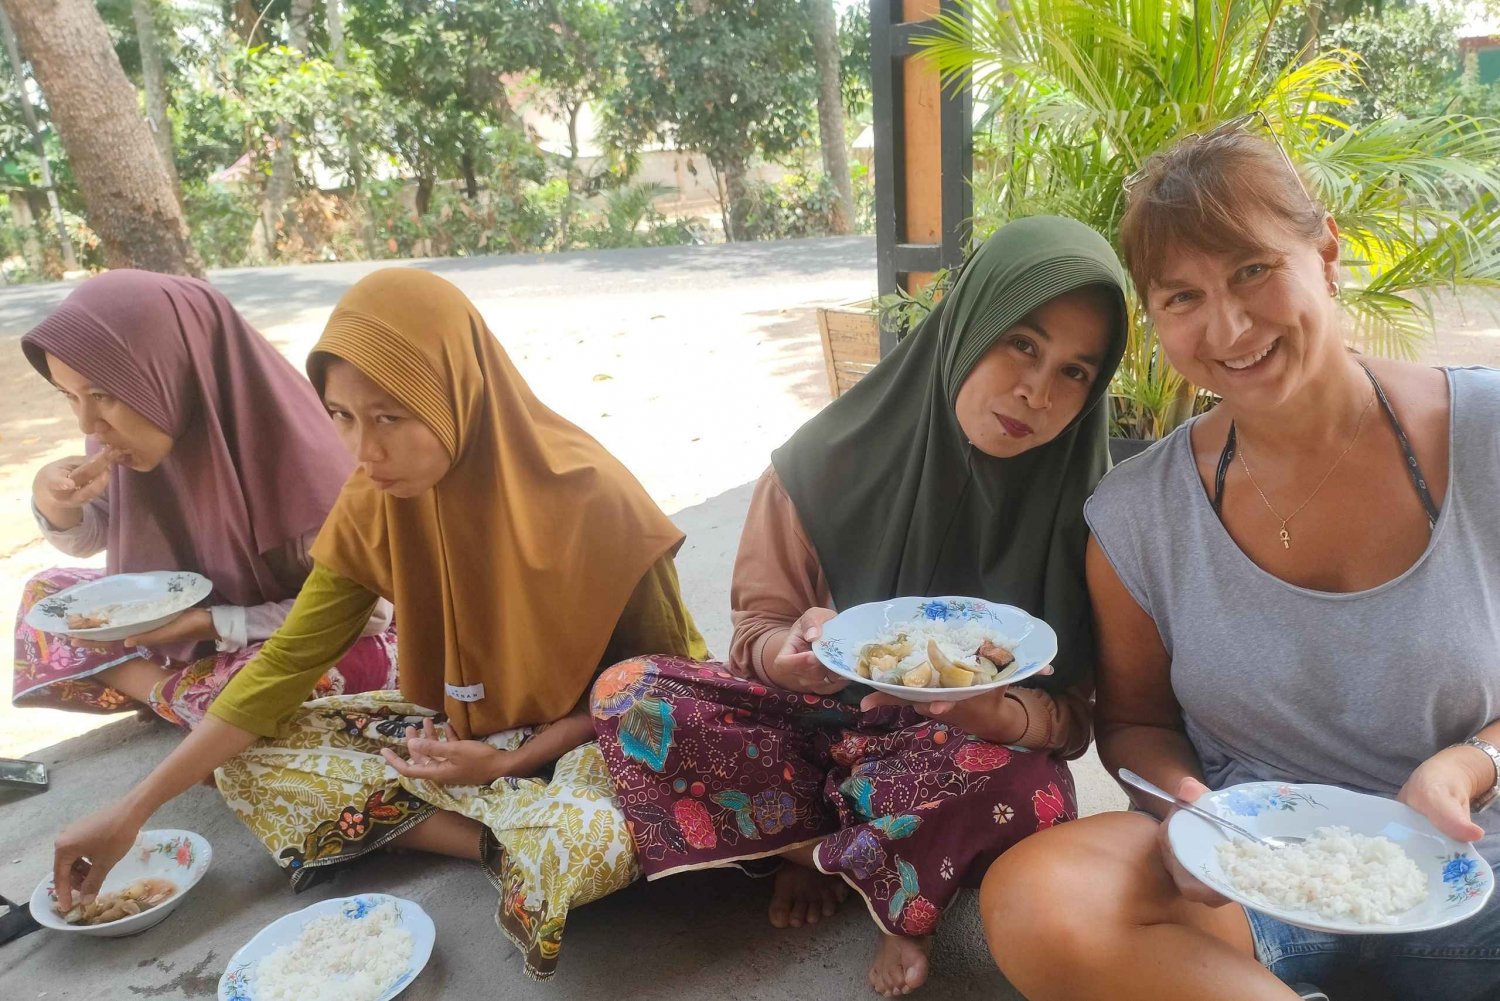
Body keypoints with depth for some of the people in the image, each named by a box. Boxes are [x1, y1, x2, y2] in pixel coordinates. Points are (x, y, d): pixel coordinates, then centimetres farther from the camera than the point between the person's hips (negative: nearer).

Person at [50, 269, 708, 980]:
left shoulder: (591, 501, -26)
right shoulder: (373, 506, -12)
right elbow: (286, 662, -5)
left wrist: (508, 760, -19)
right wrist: (133, 810, -8)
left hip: (588, 735, -5)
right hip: (459, 726, 6)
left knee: (597, 838, -38)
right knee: (246, 759, -7)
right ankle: (502, 841, -13)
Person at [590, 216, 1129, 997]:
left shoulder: (1086, 508, -14)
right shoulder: (829, 463, -14)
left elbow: (1074, 714, -10)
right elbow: (756, 630, -4)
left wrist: (985, 709, -33)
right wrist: (791, 651, -29)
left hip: (954, 753, -1)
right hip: (823, 721, 2)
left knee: (1029, 792, -36)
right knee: (629, 694, -20)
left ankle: (833, 857, -3)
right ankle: (878, 866, -6)